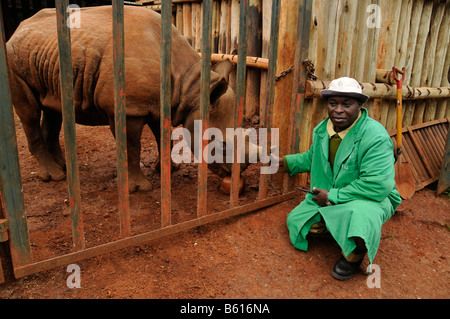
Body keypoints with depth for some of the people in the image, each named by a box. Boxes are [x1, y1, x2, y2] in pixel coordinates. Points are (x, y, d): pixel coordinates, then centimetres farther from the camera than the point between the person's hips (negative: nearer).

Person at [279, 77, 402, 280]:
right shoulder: (322, 129, -1)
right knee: (295, 221, 1)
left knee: (360, 217, -40)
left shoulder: (375, 136, -27)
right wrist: (286, 162, 11)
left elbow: (379, 185, -33)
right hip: (327, 197, 7)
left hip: (370, 198, -6)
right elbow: (312, 157, 20)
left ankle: (355, 254, -4)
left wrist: (333, 196, -27)